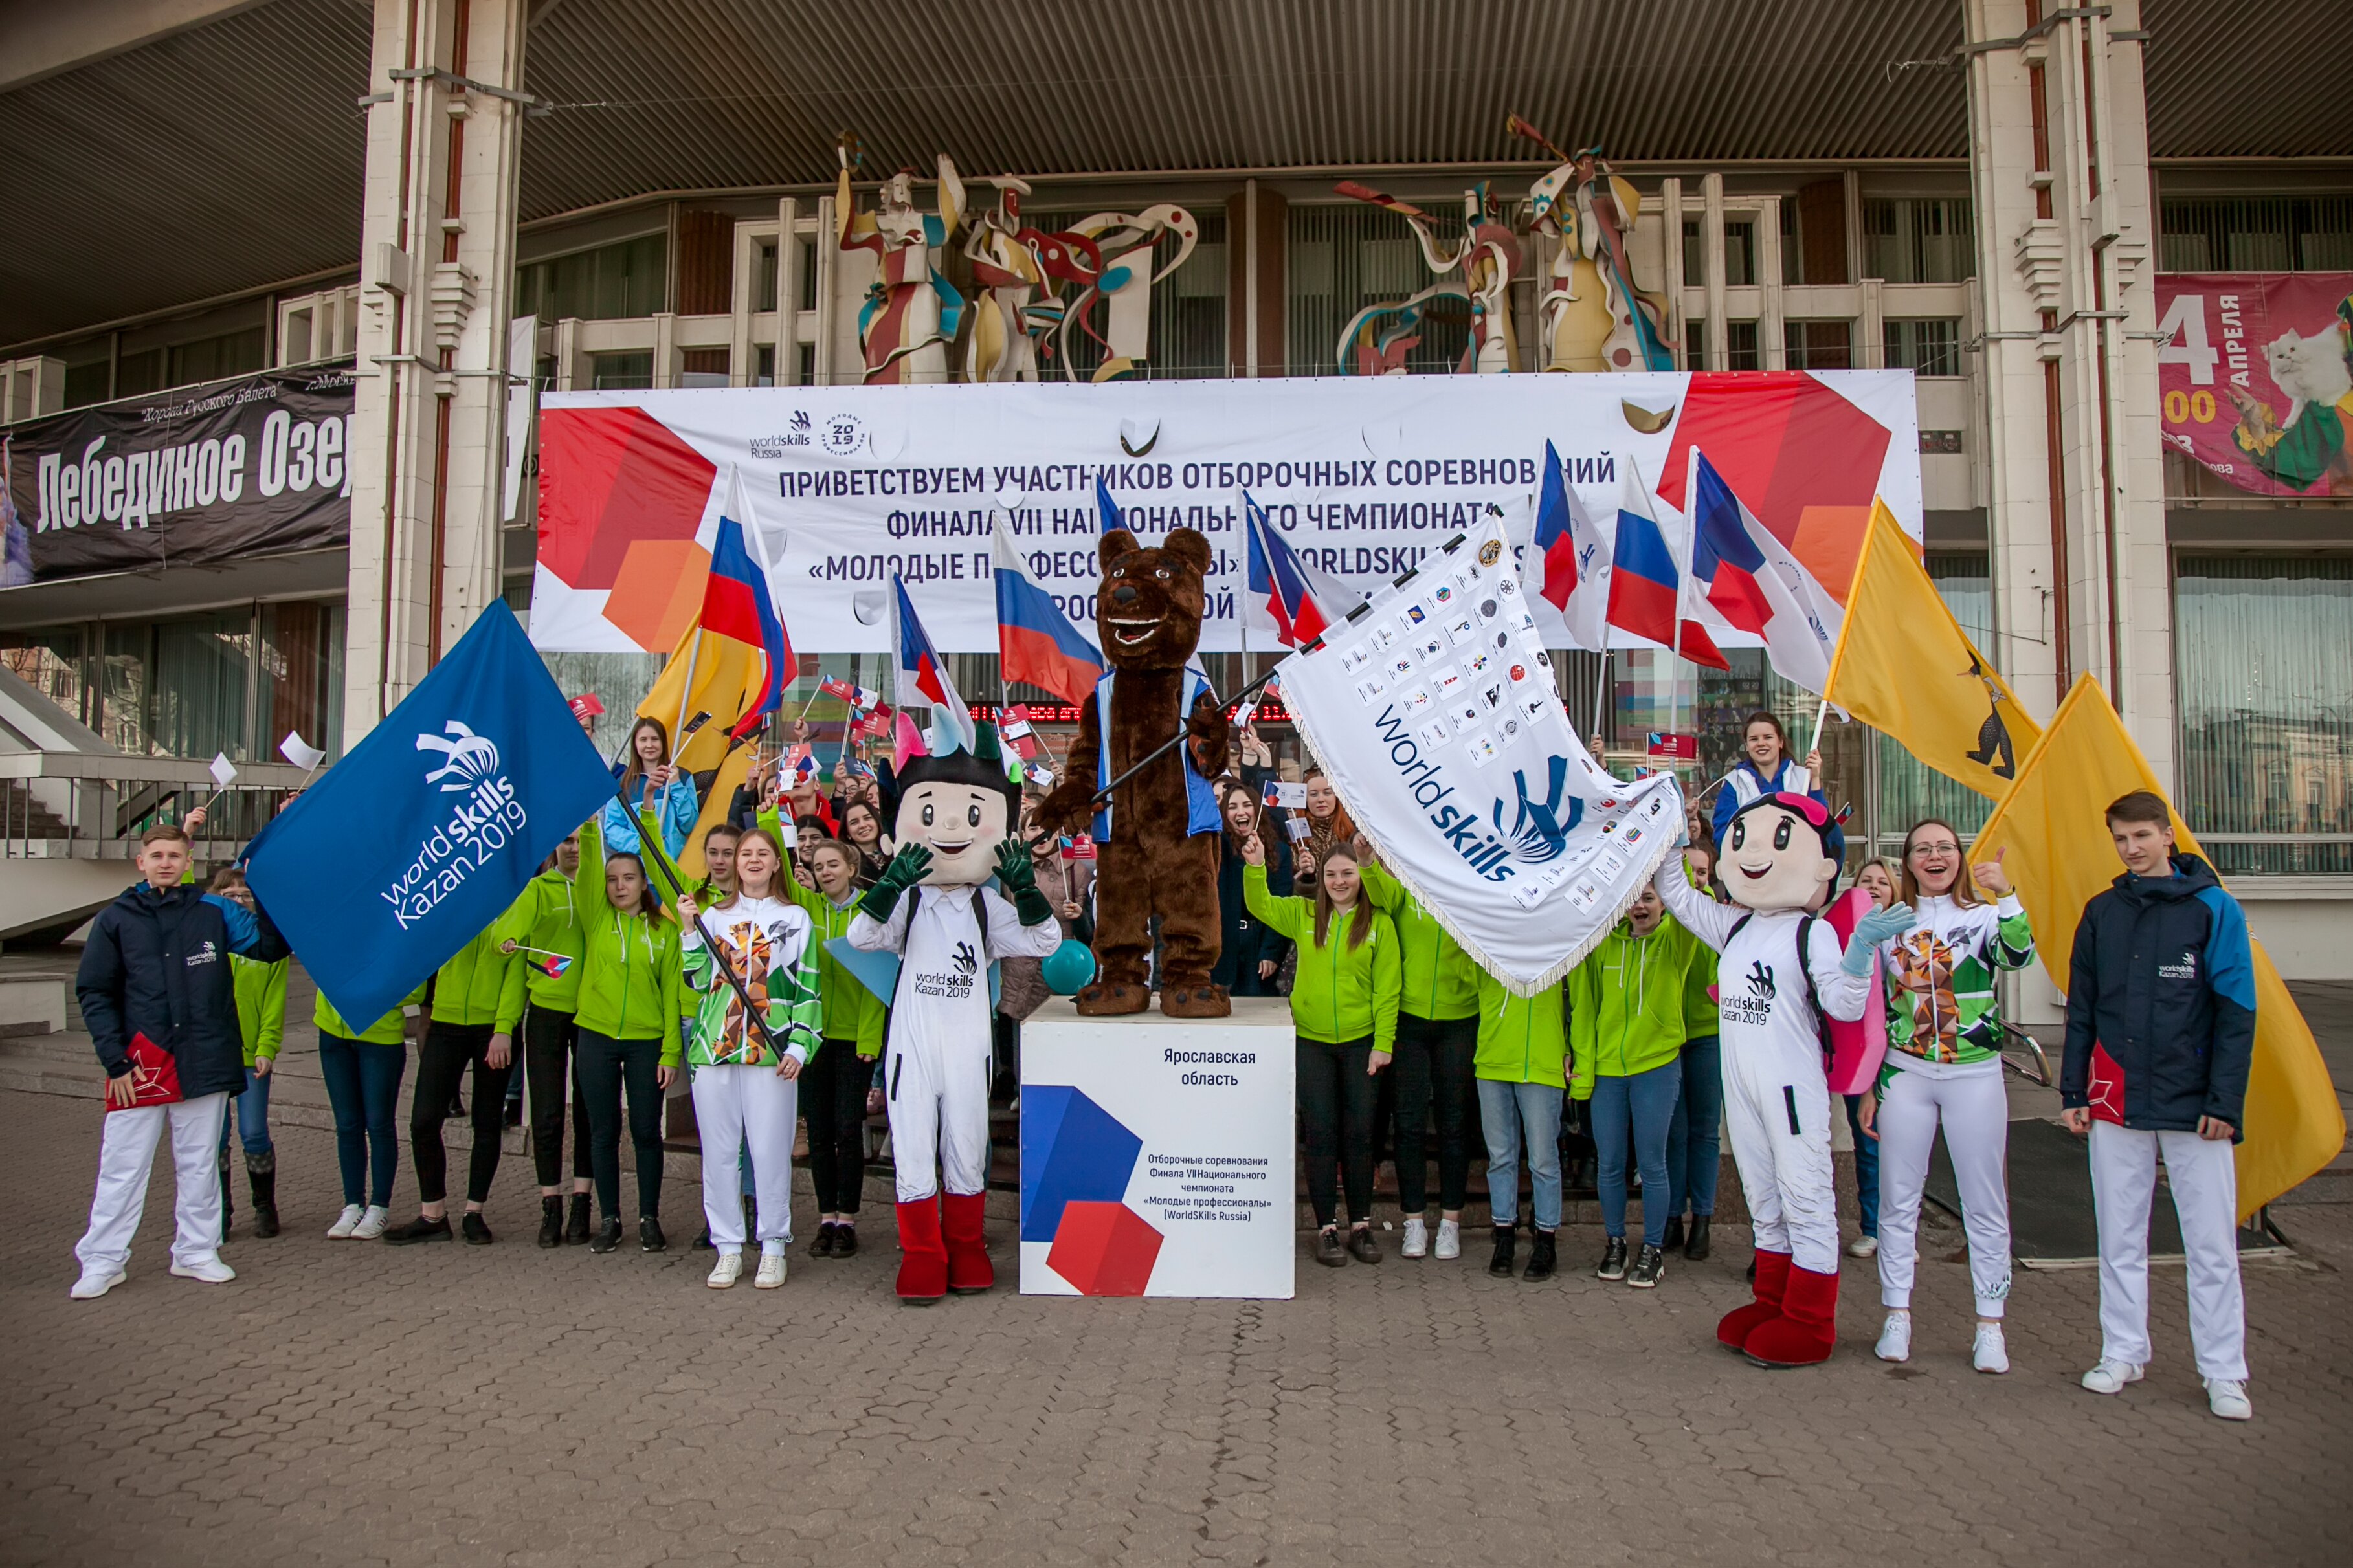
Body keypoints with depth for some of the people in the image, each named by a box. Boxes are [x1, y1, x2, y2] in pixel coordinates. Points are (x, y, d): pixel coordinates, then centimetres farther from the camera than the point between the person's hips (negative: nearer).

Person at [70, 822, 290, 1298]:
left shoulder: (214, 912, 4)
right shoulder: (116, 920, 3)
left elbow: (269, 943, -4)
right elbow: (94, 994, 3)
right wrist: (115, 1060, -5)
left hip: (204, 1062, 1)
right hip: (140, 1062, -1)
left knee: (200, 1163, 10)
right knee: (122, 1166, 2)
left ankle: (197, 1251, 20)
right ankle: (102, 1262, 12)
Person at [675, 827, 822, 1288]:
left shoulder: (795, 918, 9)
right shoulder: (714, 916, 14)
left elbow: (808, 989, 5)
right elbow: (699, 981, 6)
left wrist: (799, 1045, -4)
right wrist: (689, 930, -2)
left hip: (771, 1051, -2)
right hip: (713, 1046, 2)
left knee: (771, 1150, -3)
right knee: (719, 1151, 3)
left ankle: (773, 1248, 8)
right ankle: (728, 1248, 13)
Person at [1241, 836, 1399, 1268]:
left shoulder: (1379, 923, -1)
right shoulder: (1303, 915, 5)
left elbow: (1387, 988, -3)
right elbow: (1260, 905, 6)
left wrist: (1383, 1042, -8)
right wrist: (1256, 866, -11)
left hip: (1361, 1041, -1)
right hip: (1312, 1041, 1)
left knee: (1359, 1134, 5)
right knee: (1321, 1134, 1)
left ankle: (1361, 1226, 18)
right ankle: (1326, 1229, 10)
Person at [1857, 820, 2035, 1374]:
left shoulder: (1985, 917, 1)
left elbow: (2019, 957, -22)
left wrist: (2007, 895, -35)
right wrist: (1868, 1086, 7)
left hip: (1974, 1076, -1)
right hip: (1904, 1074, 2)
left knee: (1985, 1203, 3)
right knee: (1898, 1199, 5)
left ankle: (1990, 1326, 11)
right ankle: (1897, 1316, 15)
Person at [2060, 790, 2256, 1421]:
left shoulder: (2213, 908, -3)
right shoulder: (2102, 913, 7)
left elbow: (2236, 1012, -4)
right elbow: (2081, 1010, 10)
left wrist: (2225, 1101, -10)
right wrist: (2073, 1092, 6)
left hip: (2193, 1103, -3)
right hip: (2116, 1101, 3)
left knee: (2213, 1242, 2)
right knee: (2120, 1238, 10)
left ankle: (2223, 1371, 12)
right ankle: (2123, 1352, 21)